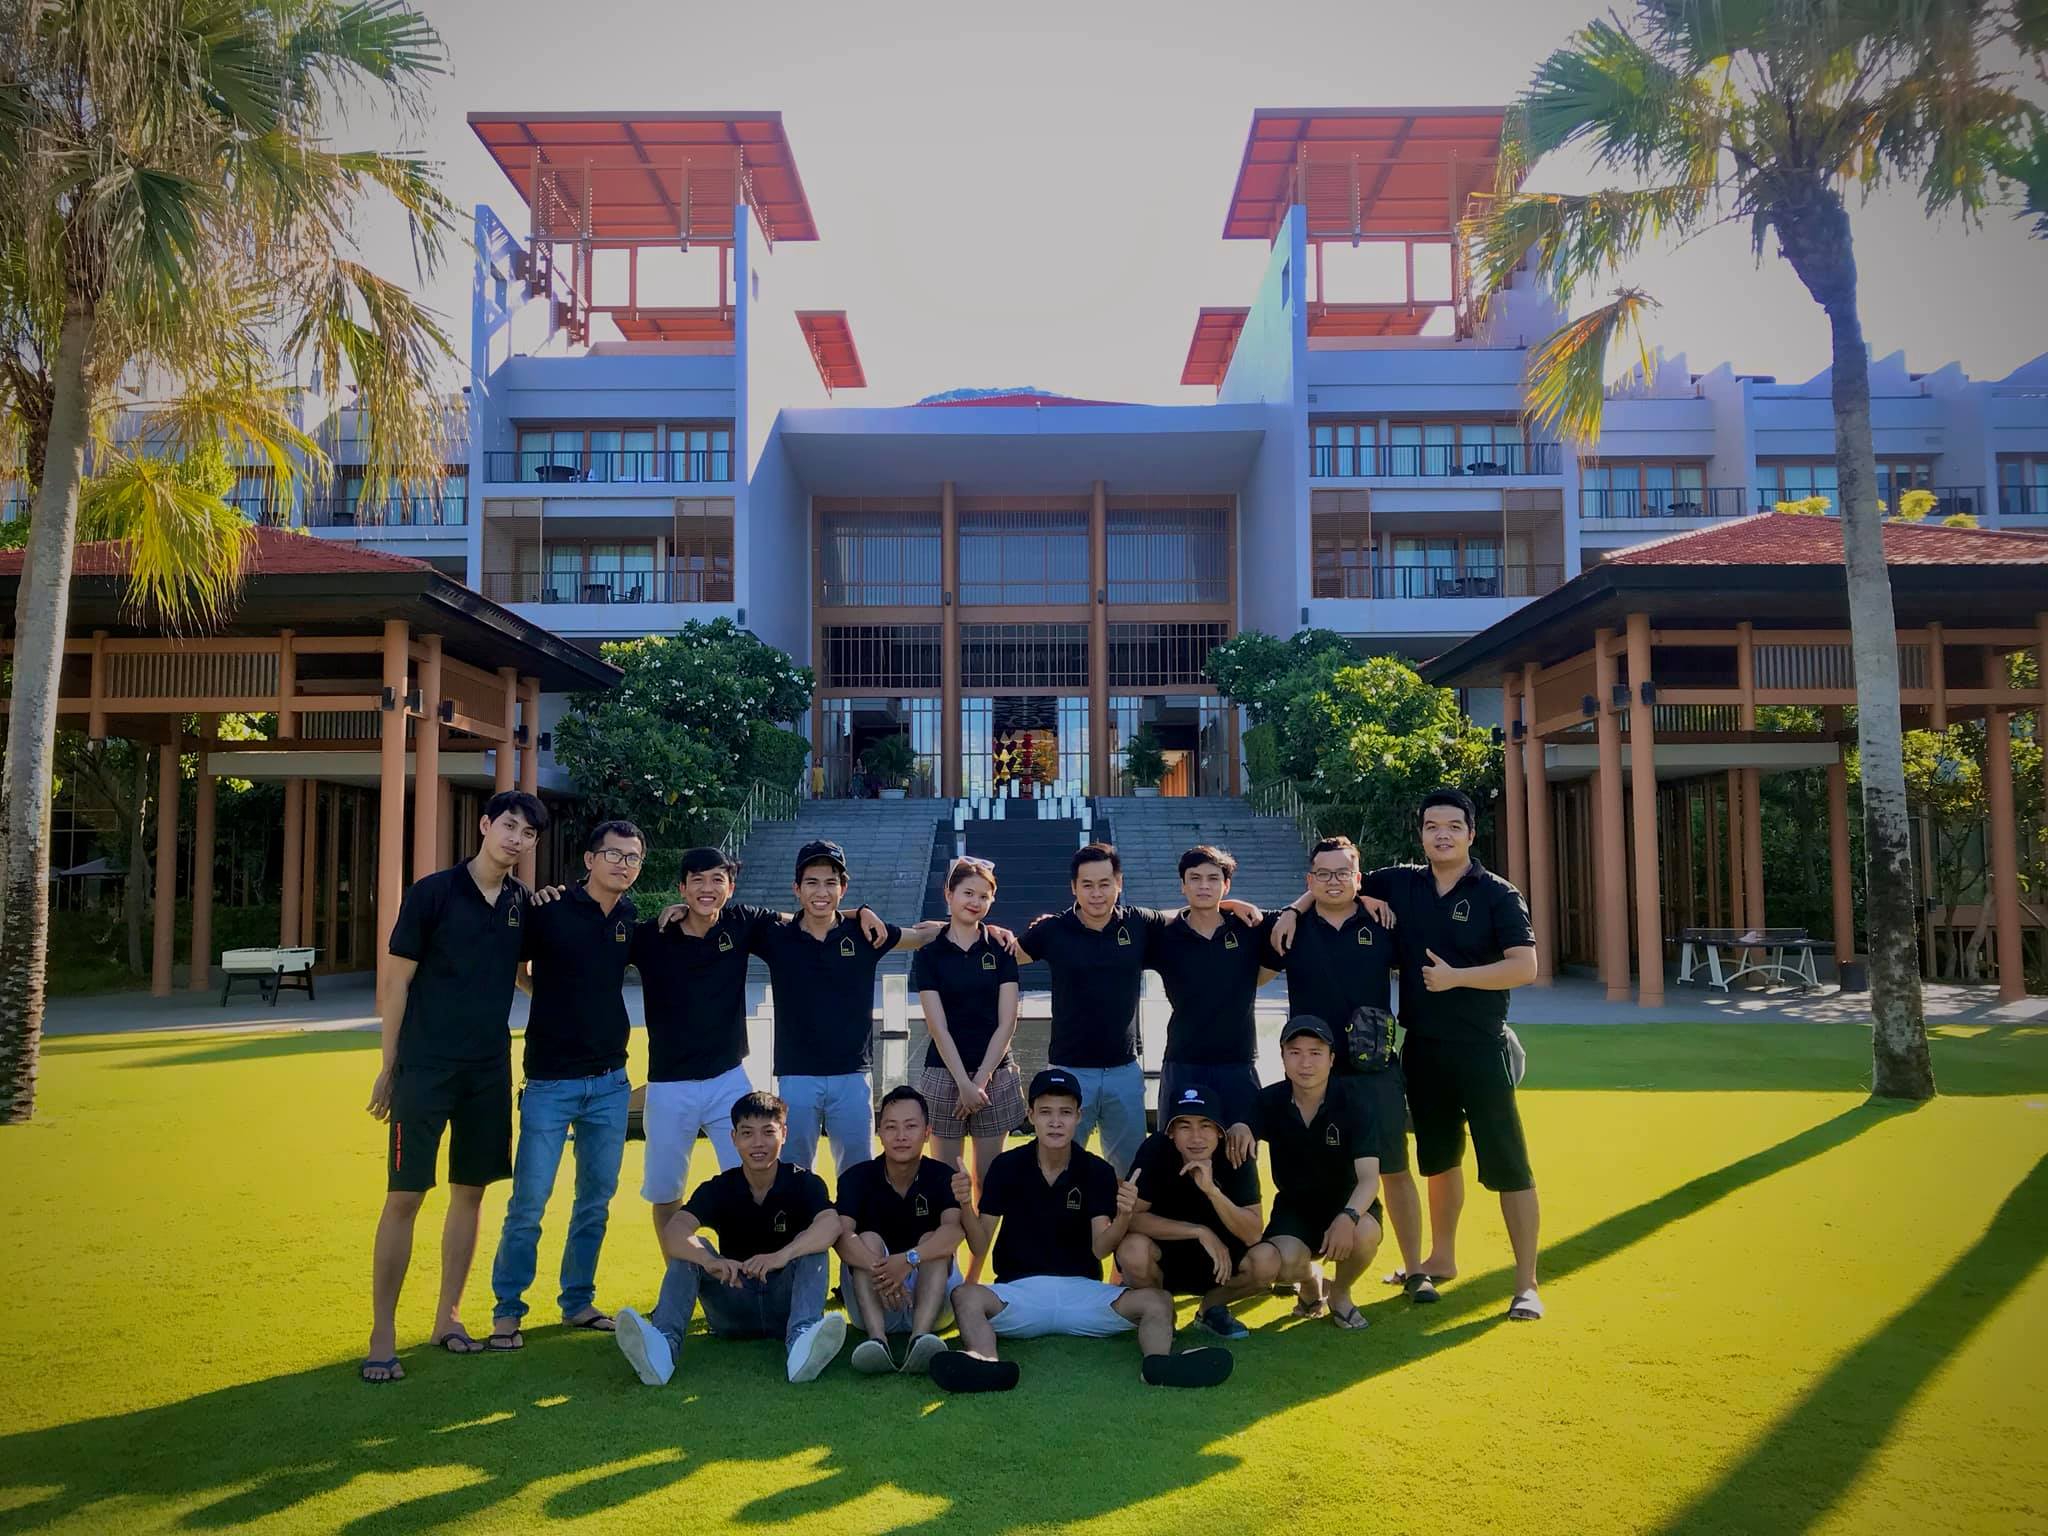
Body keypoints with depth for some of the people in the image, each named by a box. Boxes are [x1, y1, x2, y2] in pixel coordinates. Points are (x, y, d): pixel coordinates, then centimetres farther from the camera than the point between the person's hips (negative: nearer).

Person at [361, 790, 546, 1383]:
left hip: (490, 1071, 5)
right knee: (405, 1196, -3)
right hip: (424, 1068, -4)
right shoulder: (433, 891, -8)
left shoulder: (522, 903, 5)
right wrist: (389, 1066, -3)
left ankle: (447, 1316, 24)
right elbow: (395, 981, -4)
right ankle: (382, 1335, 8)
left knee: (470, 1192, 10)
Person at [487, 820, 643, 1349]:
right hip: (551, 1081, -4)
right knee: (528, 1202, -1)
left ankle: (578, 1302, 26)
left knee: (596, 1200, 11)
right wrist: (557, 1001, -4)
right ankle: (507, 1311, 14)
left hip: (610, 1082, 4)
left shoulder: (633, 921, 5)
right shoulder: (548, 909, -8)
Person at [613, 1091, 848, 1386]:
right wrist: (709, 1261, -44)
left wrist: (781, 1255, -47)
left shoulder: (803, 1182, -6)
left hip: (785, 1304, -2)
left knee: (812, 1247, -26)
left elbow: (830, 1225, -29)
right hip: (733, 1311, 2)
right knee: (691, 1248, -17)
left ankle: (801, 1339, -51)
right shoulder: (718, 1189, -2)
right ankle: (663, 1344, -41)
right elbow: (673, 1233, -22)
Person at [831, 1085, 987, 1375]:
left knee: (934, 1241, -25)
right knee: (869, 1240, -24)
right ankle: (877, 1338, -44)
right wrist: (880, 1270, -44)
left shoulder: (942, 1177, -6)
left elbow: (955, 1228, -27)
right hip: (872, 1302, 0)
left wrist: (909, 1260, -44)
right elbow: (841, 1235, -25)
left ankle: (921, 1338, -46)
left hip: (926, 1300, 0)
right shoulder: (858, 1177, -6)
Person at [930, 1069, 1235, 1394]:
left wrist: (1124, 1216, -29)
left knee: (1158, 1301, -23)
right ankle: (986, 1364, -60)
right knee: (965, 1296, -32)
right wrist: (964, 1205, -24)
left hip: (1082, 1290, 1)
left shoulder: (1098, 1172, 2)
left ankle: (1158, 1363, -53)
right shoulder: (1006, 1167, 0)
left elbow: (1100, 1249, -8)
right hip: (1019, 1289, -1)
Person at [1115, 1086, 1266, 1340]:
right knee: (1133, 1250, -35)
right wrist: (1200, 1232, -29)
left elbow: (1252, 1234, -22)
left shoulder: (1236, 1156, -16)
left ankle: (1211, 1306, 6)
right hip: (1162, 1253, -2)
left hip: (1217, 1257, 2)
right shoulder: (1155, 1150, -21)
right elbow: (1133, 1217, -25)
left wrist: (1211, 1190, -37)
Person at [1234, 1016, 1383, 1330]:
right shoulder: (1270, 1101, -10)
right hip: (1294, 1207, 1)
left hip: (1347, 1204, -1)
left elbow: (1369, 1178, -23)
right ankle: (1310, 1280, 12)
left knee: (1364, 1233, -37)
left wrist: (1347, 1217, -43)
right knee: (1263, 1267, -29)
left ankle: (1339, 1293, 0)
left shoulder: (1354, 1104, -16)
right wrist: (1237, 1129, -46)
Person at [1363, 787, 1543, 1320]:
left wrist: (1456, 976, -19)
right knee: (1439, 1157, 19)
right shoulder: (1400, 884, 4)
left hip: (1480, 1048, -5)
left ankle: (1526, 1285, 5)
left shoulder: (1498, 894, -7)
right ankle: (1441, 1259, 35)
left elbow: (1524, 967, -13)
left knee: (1507, 1165, -4)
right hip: (1421, 1046, 5)